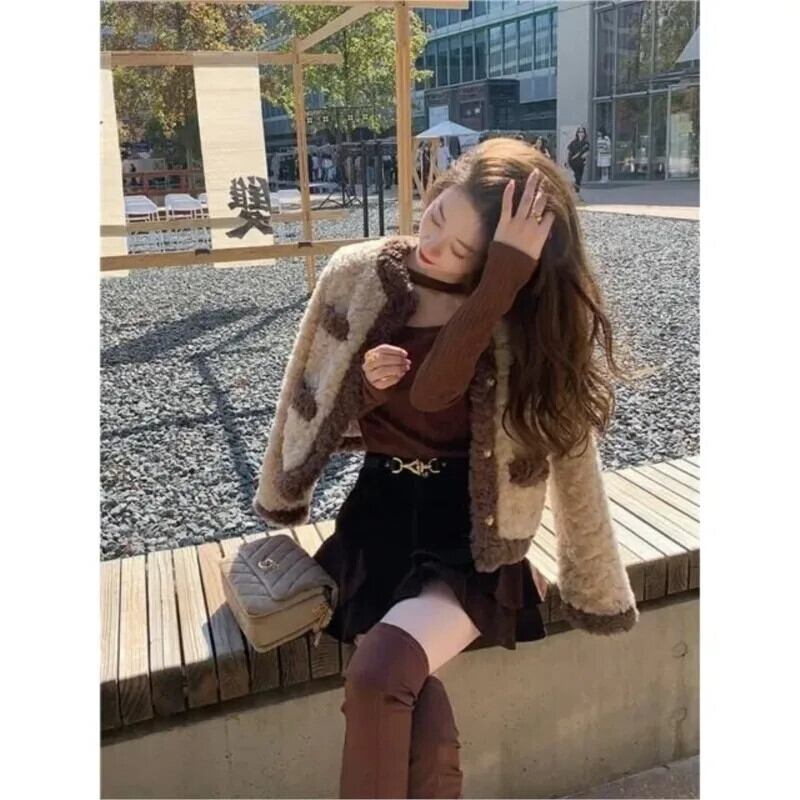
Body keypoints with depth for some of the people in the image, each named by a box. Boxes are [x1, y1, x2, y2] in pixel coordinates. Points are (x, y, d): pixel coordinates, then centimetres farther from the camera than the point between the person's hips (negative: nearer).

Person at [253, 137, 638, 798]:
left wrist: (505, 273, -29)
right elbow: (318, 403, 6)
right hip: (381, 516, 2)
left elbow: (431, 392, -25)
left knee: (378, 680, -28)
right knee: (426, 735, -22)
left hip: (467, 530, -2)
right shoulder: (359, 276, -3)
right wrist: (366, 385, -15)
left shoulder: (528, 316, -9)